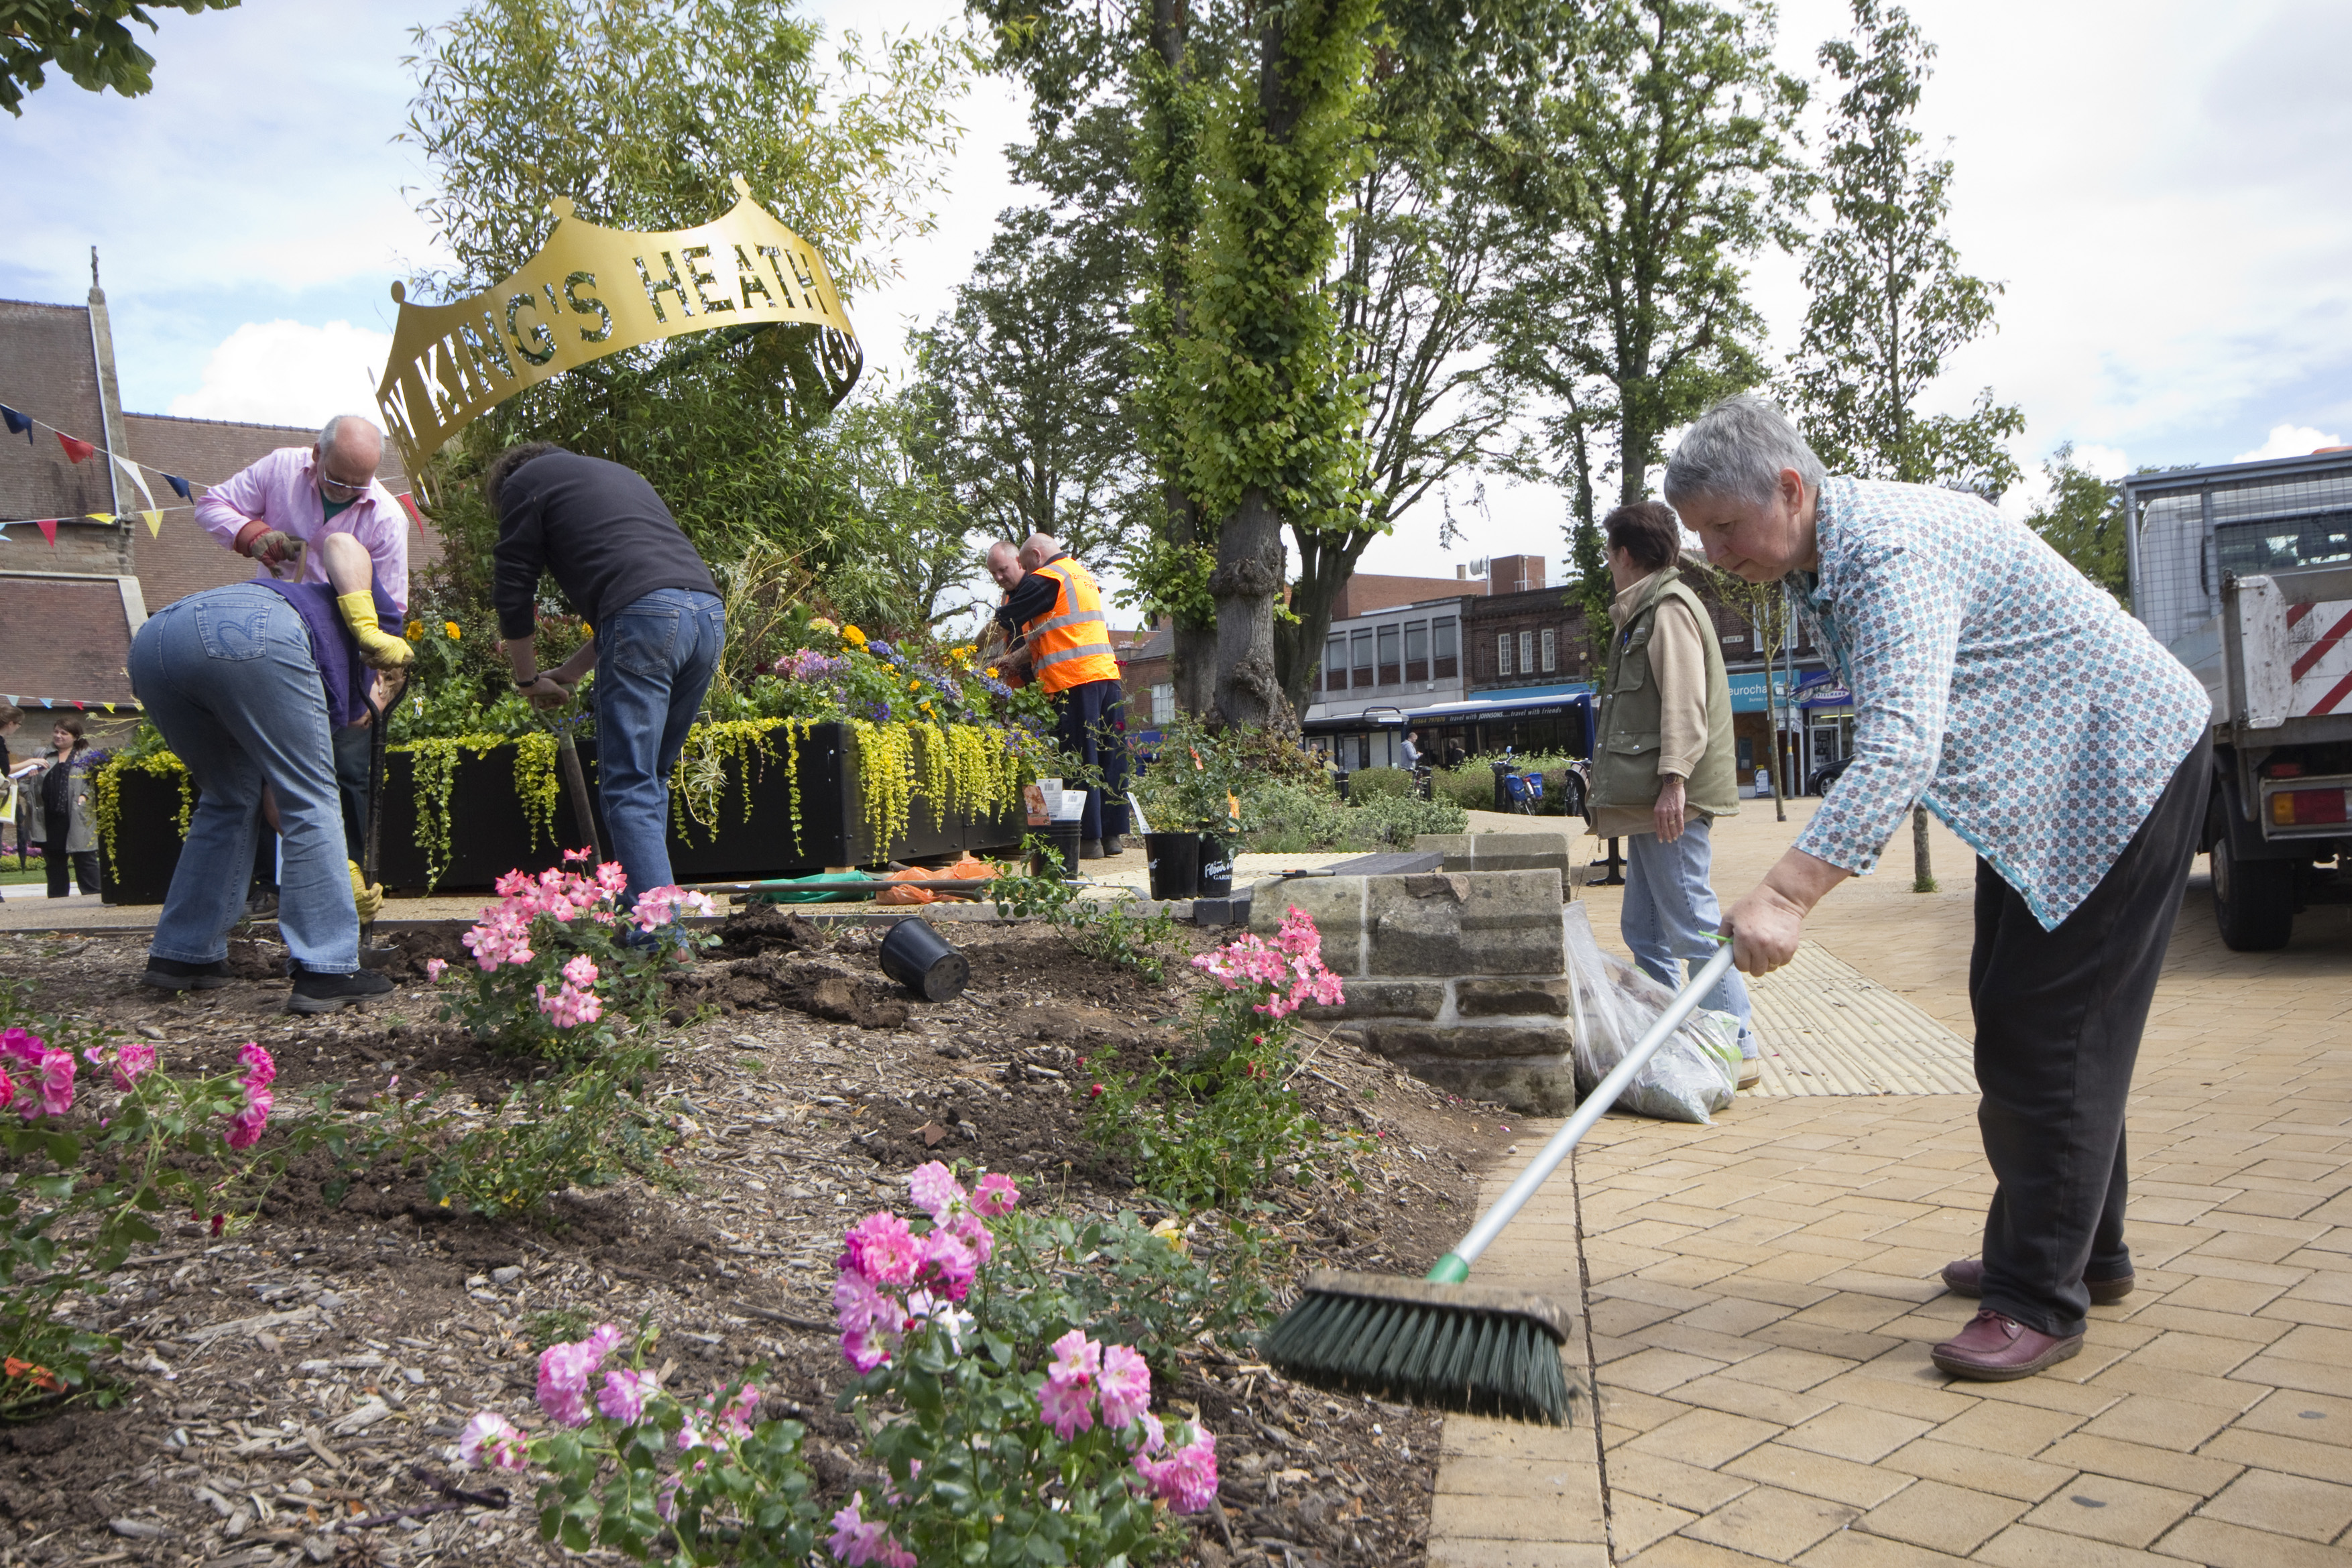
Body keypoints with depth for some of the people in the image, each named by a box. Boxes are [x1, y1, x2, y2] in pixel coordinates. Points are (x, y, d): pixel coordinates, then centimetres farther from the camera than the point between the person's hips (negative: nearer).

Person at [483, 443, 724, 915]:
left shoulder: (525, 481, 16)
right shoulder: (620, 473, 37)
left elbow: (513, 591, 14)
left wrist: (528, 679, 28)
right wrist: (569, 672, 39)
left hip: (646, 617, -7)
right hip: (709, 610, 7)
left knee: (629, 789, -5)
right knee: (651, 780, 17)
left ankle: (659, 942, -12)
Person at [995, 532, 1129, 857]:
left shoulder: (1045, 578, -3)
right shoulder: (1084, 575, 24)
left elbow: (1005, 622, 0)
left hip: (1074, 681, -8)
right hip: (1107, 673, 8)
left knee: (1080, 760, -5)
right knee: (1111, 756, 8)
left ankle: (1090, 838, -5)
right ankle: (1113, 834, 11)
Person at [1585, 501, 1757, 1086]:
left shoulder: (1669, 608, -7)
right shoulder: (1643, 614, 23)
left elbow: (1685, 703, -17)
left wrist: (1674, 780, -25)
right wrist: (1609, 798, 25)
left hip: (1670, 801, -11)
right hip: (1646, 800, 11)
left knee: (1690, 922, -10)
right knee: (1645, 929, 13)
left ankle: (1738, 1050, -5)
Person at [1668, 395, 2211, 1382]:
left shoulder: (1892, 551, -29)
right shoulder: (1818, 563, 4)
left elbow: (1900, 752, -42)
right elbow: (1894, 742, 17)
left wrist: (1786, 895, -49)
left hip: (2122, 768, -10)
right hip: (2041, 778, 10)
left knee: (2041, 1030, -11)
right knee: (2012, 1014, 15)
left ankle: (2041, 1299, -2)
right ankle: (2084, 1251, 29)